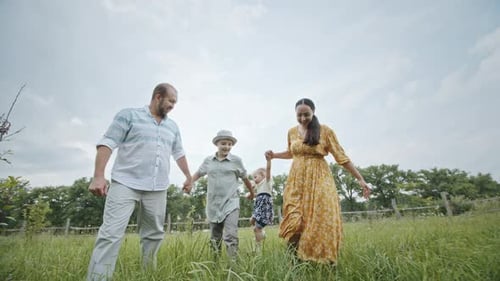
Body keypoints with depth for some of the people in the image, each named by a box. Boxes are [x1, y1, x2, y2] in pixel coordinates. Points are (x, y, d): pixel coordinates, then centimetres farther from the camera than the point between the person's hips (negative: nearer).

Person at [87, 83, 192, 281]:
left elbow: (179, 153, 24)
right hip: (125, 184, -5)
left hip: (157, 190, 5)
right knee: (111, 234, -9)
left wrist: (189, 176, 26)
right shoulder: (128, 115, 1)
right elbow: (107, 143, -6)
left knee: (154, 234, 9)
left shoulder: (172, 126, 16)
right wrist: (98, 176, -16)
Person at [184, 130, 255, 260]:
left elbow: (245, 178, 8)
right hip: (213, 205, 4)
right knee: (214, 238, 16)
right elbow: (199, 173, 20)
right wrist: (190, 183, 3)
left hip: (231, 203, -3)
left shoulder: (236, 160, -4)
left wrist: (252, 193, 21)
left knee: (231, 236, -16)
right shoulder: (208, 160, 3)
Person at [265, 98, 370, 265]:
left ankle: (323, 263, 12)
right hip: (296, 181, 3)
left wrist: (360, 179, -1)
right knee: (294, 223, -4)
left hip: (319, 180, -2)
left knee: (321, 221, -3)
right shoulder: (292, 132, 8)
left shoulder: (325, 131, -4)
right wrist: (274, 155, 8)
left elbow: (341, 157, 0)